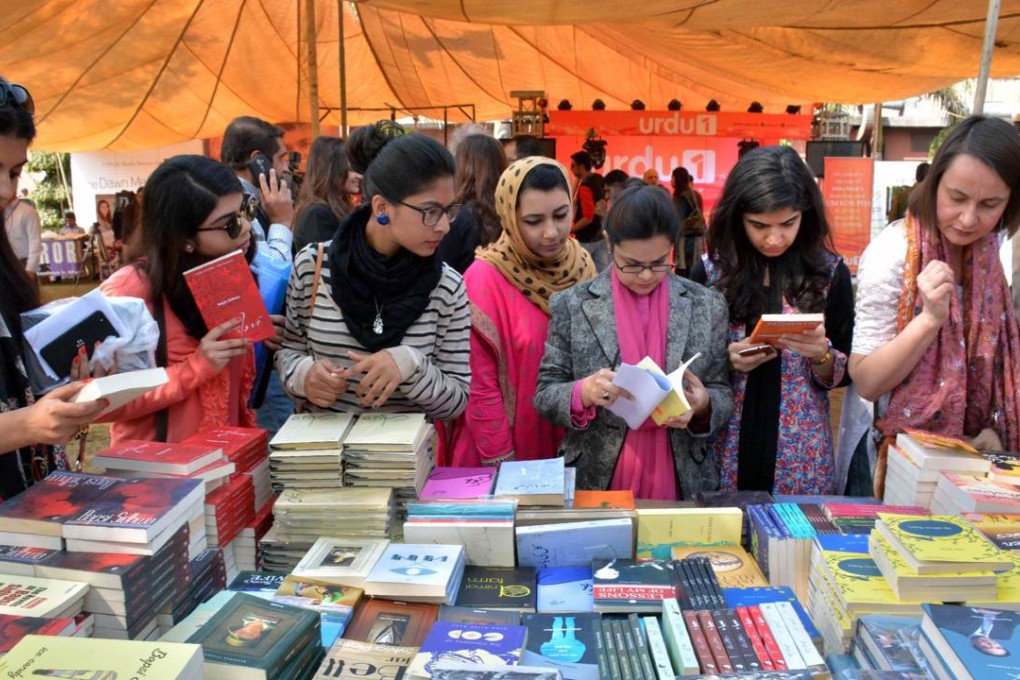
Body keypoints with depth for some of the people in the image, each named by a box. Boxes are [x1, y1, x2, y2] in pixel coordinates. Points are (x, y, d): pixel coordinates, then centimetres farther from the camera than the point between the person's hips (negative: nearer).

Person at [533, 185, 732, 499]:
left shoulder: (707, 306, 0)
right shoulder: (572, 305, -5)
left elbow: (723, 394, 6)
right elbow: (545, 394, -3)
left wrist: (703, 404, -16)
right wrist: (584, 393, -22)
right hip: (594, 485, -1)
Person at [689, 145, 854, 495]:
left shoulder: (829, 271, -2)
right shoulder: (709, 271, -3)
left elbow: (845, 375, 3)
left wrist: (821, 355, -17)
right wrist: (726, 361, -16)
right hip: (725, 451, 0)